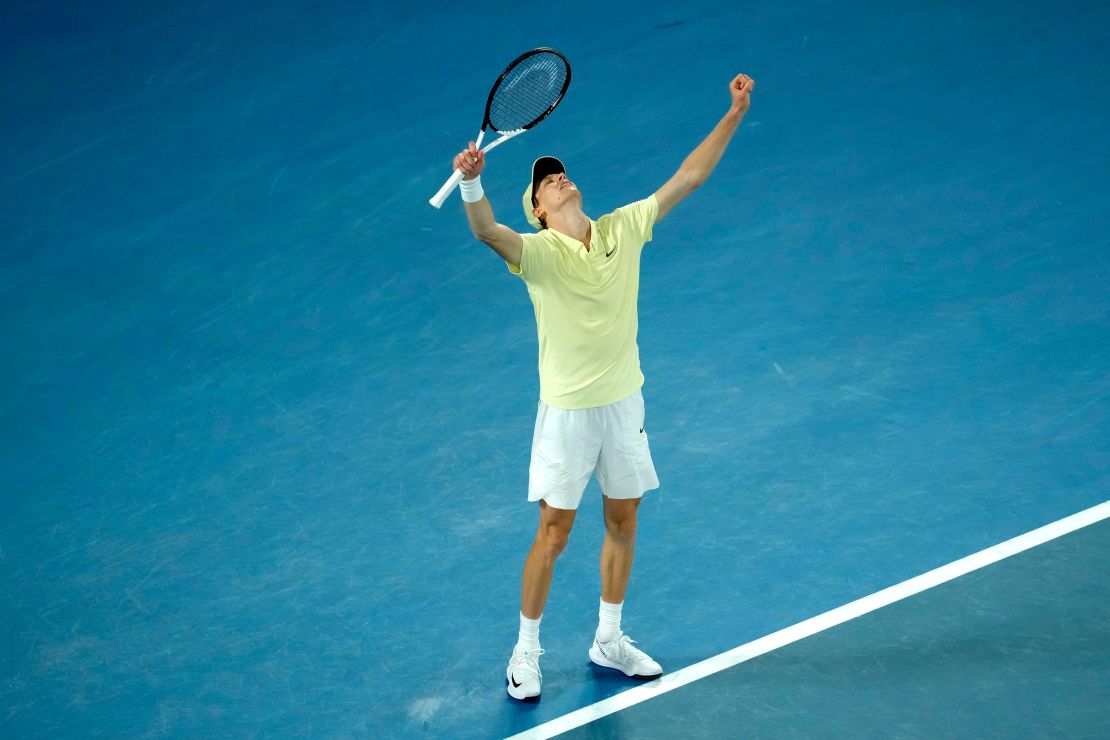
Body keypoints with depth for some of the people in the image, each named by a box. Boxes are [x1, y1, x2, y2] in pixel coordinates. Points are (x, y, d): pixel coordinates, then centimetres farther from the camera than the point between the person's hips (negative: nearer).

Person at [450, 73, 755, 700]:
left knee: (623, 522, 14)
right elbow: (487, 231, -37)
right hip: (568, 411, -5)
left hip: (625, 401, 5)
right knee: (554, 535, 3)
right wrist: (472, 182, -56)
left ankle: (609, 641, 32)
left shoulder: (623, 228, -2)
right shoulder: (538, 250, -16)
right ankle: (527, 653, 19)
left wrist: (734, 114, -1)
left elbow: (689, 177, 2)